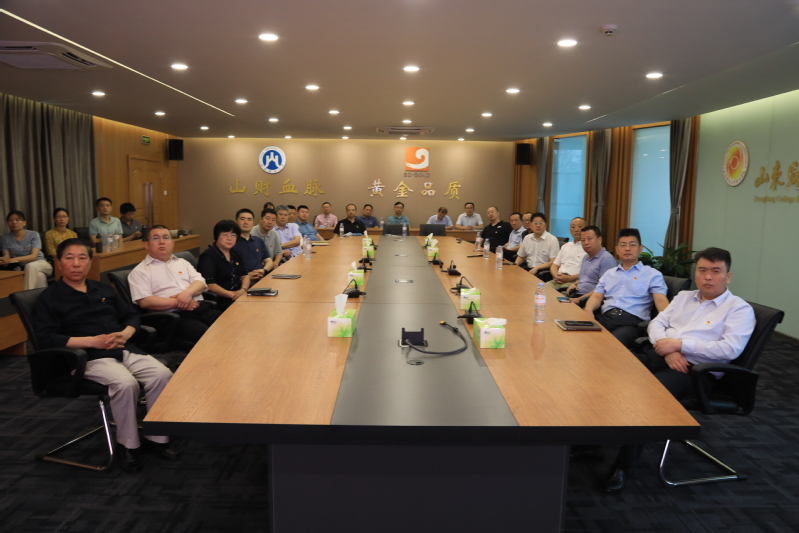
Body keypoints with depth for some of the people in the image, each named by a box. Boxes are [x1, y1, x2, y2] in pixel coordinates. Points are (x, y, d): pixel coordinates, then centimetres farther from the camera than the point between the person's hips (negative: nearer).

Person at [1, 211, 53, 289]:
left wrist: (15, 259, -32)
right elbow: (7, 256, -2)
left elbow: (34, 256, -14)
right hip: (21, 267, 0)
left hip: (40, 264, 0)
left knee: (30, 266, -38)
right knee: (39, 275, -36)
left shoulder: (34, 235, -3)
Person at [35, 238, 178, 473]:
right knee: (126, 383, -34)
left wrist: (126, 334, -2)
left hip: (125, 350, 5)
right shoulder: (50, 297, 4)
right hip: (90, 358, -5)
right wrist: (93, 341, -16)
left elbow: (131, 314, 22)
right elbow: (46, 339, -8)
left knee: (162, 375, -21)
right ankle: (127, 444, -12)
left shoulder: (103, 289, 21)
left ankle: (156, 438, -5)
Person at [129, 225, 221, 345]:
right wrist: (177, 303, -11)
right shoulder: (140, 271, 9)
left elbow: (200, 282, 12)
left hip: (202, 308, 6)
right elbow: (144, 301, -4)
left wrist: (187, 292, -10)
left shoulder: (182, 262, 24)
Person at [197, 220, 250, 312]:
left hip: (238, 297, 8)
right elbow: (209, 285, -17)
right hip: (219, 302, -8)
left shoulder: (234, 254, 18)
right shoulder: (208, 257, -7)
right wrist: (232, 294, -21)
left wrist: (243, 289, -6)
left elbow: (245, 276, 17)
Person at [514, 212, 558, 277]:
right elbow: (521, 257, 25)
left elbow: (553, 262, -9)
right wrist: (515, 265, 3)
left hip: (544, 271, -5)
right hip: (528, 269, 6)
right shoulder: (527, 238, 14)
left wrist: (537, 268, -20)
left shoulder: (552, 239, -3)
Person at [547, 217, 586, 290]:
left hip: (574, 282, -6)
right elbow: (555, 265, 25)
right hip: (558, 281, 6)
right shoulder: (565, 246, 27)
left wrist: (570, 278, -16)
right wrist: (556, 276, 2)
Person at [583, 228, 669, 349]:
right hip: (605, 317, 4)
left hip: (632, 321, -3)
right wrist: (588, 311, -7)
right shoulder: (609, 273, 26)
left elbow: (661, 301, 1)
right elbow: (597, 297, 17)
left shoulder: (652, 274, 13)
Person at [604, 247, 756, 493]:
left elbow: (730, 349, -11)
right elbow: (656, 323, 13)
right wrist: (666, 348, -8)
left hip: (696, 369, -5)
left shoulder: (739, 308, 4)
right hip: (658, 355, 6)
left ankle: (623, 464, -23)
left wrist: (679, 344, -13)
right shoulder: (683, 297, 22)